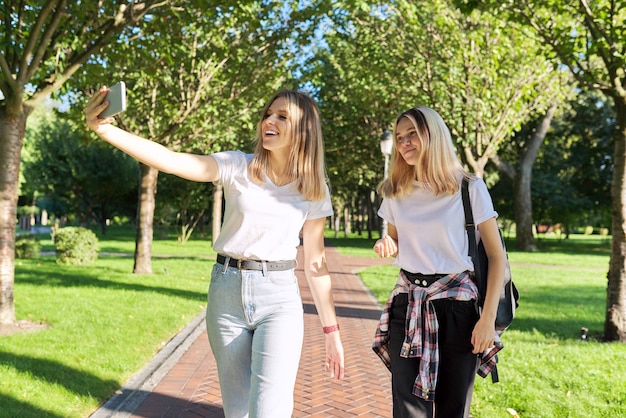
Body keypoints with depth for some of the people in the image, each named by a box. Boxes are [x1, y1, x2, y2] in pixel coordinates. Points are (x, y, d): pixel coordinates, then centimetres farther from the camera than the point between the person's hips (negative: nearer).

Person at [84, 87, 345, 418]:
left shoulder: (313, 190, 1)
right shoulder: (238, 167, -3)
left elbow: (315, 262, 4)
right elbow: (169, 161, -17)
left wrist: (331, 330, 4)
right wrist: (105, 129, -32)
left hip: (279, 297, 0)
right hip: (226, 293, 1)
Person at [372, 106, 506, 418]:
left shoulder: (470, 189, -6)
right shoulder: (394, 192, 6)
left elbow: (496, 256, -4)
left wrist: (489, 317, -11)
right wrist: (387, 247, -5)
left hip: (455, 303, -3)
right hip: (408, 305, 3)